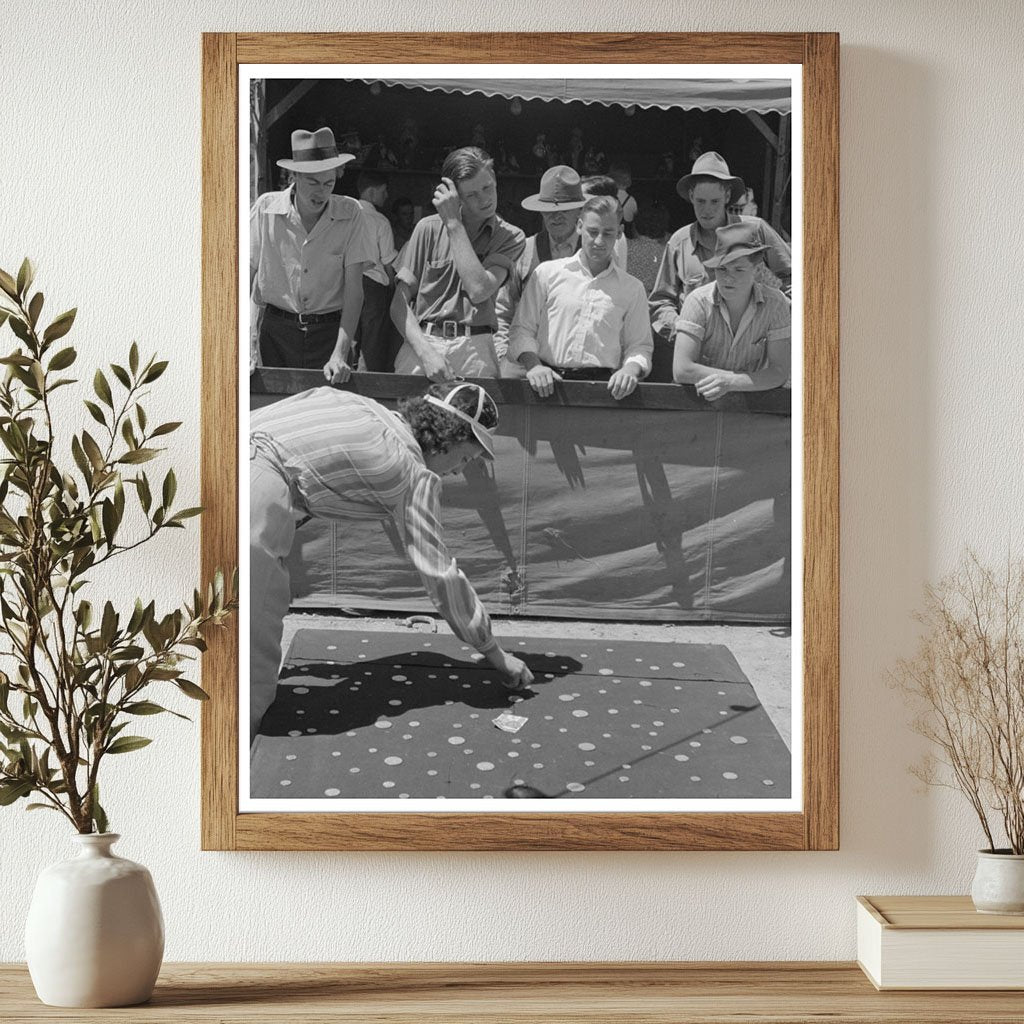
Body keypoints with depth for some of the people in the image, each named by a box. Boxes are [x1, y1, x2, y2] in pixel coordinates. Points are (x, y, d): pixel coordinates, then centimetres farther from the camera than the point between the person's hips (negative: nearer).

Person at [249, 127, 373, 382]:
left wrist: (340, 354, -16)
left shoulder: (350, 214, -4)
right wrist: (248, 342, -14)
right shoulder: (266, 208, -5)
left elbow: (354, 288, -6)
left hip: (330, 331, 0)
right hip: (276, 332, 0)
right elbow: (247, 275, -2)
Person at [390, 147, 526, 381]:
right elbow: (400, 303, 2)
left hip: (474, 350, 0)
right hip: (421, 339, 0)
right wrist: (426, 353, -13)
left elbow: (478, 291, -13)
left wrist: (454, 224, -7)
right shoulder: (428, 228, 6)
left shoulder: (511, 238, 5)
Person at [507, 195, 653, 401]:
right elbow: (522, 329, 11)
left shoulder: (632, 289, 15)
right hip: (550, 383, 0)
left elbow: (639, 345, 17)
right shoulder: (547, 273, 12)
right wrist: (533, 365, -8)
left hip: (603, 386, 1)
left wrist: (630, 369, -6)